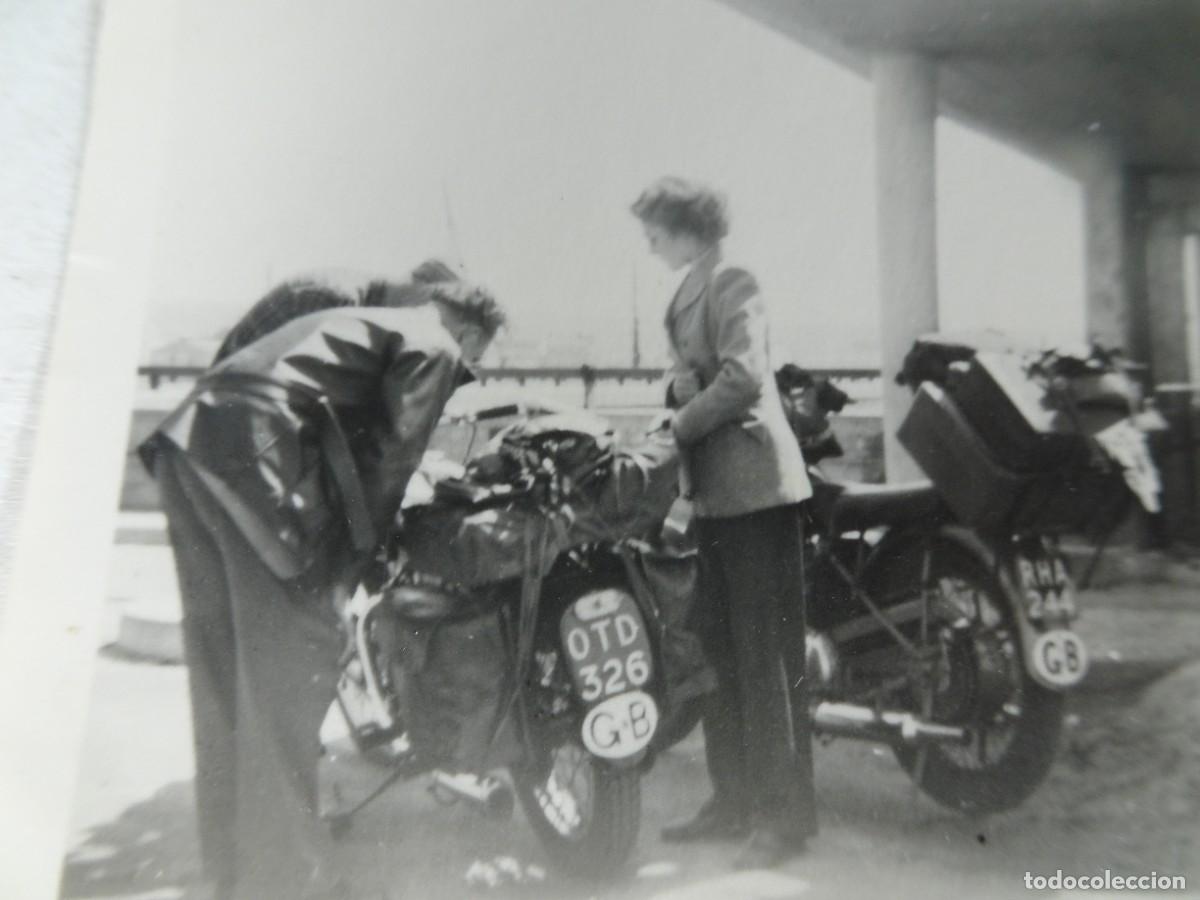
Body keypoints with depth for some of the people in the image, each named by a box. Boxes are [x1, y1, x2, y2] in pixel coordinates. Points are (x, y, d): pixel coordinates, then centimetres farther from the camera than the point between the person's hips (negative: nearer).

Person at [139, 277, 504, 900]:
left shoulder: (362, 321, 33)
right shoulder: (435, 345, 9)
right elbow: (390, 452, -4)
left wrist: (333, 553, 28)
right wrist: (348, 563, 0)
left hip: (193, 434, 9)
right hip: (260, 444, -9)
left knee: (224, 664, 13)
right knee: (288, 667, -4)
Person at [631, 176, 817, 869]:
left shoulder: (732, 284, -7)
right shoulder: (689, 295, 18)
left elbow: (742, 377, -20)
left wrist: (675, 428, -14)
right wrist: (666, 419, -3)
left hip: (755, 486, -9)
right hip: (716, 492, 9)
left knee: (768, 655, -3)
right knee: (721, 651, 13)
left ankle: (787, 816, 9)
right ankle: (735, 801, 26)